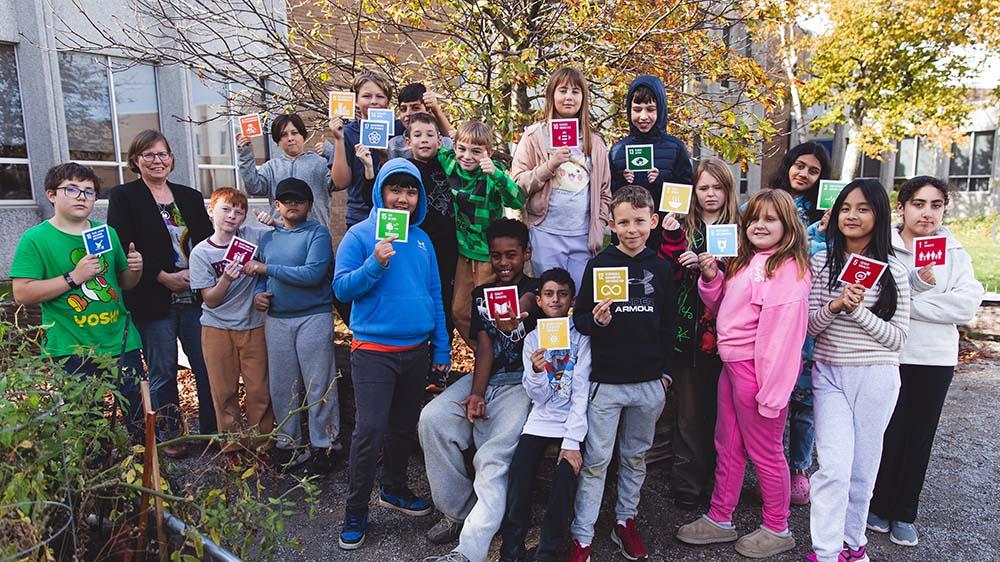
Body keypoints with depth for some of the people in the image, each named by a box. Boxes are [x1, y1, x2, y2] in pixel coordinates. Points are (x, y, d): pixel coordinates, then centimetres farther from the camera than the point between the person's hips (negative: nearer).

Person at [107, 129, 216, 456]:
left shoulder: (190, 197, 13)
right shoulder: (123, 197, 1)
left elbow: (209, 242, 12)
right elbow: (122, 250, -7)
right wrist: (163, 277, -14)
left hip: (195, 297, 3)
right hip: (153, 302, -3)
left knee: (208, 368, 4)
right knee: (163, 373, 7)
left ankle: (212, 431, 17)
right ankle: (170, 436, 21)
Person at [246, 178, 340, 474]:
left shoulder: (317, 233, -6)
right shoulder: (267, 237, 12)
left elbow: (313, 274, -18)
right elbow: (260, 275, 19)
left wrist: (266, 268, -14)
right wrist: (258, 293, -4)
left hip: (314, 317, -5)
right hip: (276, 319, 5)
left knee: (319, 385, 1)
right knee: (281, 386, 12)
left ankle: (323, 445, 14)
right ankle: (288, 442, 26)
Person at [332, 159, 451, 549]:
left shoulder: (421, 239, 10)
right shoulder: (360, 235, -5)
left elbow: (434, 294, 12)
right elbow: (342, 288, -10)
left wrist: (441, 347, 10)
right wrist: (375, 263, -25)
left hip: (417, 351, 5)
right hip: (374, 351, -5)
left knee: (405, 426, 16)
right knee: (369, 430, -7)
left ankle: (394, 489, 36)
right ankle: (355, 513, 10)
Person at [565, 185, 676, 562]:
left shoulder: (661, 268, 4)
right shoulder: (599, 265, -4)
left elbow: (670, 325, 10)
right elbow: (578, 319, -3)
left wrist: (665, 372, 8)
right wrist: (596, 320, -24)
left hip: (649, 383, 3)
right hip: (606, 381, -3)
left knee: (636, 456, 17)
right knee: (596, 460, 3)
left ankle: (625, 521, 35)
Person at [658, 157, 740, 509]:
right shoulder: (683, 228, 6)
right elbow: (668, 275, -5)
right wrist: (672, 237, -16)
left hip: (724, 333, 0)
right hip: (688, 331, 0)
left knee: (718, 411, 9)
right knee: (689, 413, 5)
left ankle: (715, 483, 25)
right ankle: (687, 486, 17)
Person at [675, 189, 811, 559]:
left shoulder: (788, 268, -15)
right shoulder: (747, 262, 12)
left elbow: (783, 331, -21)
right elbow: (723, 308, 20)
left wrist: (772, 388, -23)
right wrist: (711, 278, 1)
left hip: (757, 368, -9)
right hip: (732, 364, 9)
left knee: (765, 451, 7)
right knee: (727, 447, 17)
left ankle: (777, 530, 27)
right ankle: (719, 519, 32)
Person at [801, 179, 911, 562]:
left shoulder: (893, 271, 0)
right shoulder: (821, 263, 1)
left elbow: (897, 338, -2)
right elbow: (807, 326, -1)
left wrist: (859, 311, -16)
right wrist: (834, 306, -20)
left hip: (876, 377, 1)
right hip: (829, 375, 0)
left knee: (863, 470, 10)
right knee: (834, 468, -7)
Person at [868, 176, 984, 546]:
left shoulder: (954, 253, 5)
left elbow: (967, 305, -9)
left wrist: (906, 304, -16)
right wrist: (917, 283, -25)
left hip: (934, 361, 3)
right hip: (887, 357, -3)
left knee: (920, 437, 11)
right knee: (887, 435, 5)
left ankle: (904, 514, 27)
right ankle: (877, 506, 25)